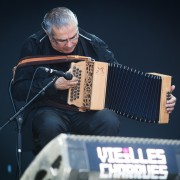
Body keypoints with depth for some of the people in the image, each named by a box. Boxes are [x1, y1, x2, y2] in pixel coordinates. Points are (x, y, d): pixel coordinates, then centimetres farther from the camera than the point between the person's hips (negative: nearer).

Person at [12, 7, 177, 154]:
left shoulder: (92, 44, -4)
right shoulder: (34, 46, -8)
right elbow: (18, 90, -9)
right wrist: (55, 84, -22)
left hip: (88, 111, 2)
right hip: (48, 111, -2)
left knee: (110, 121, -31)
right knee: (51, 125, -38)